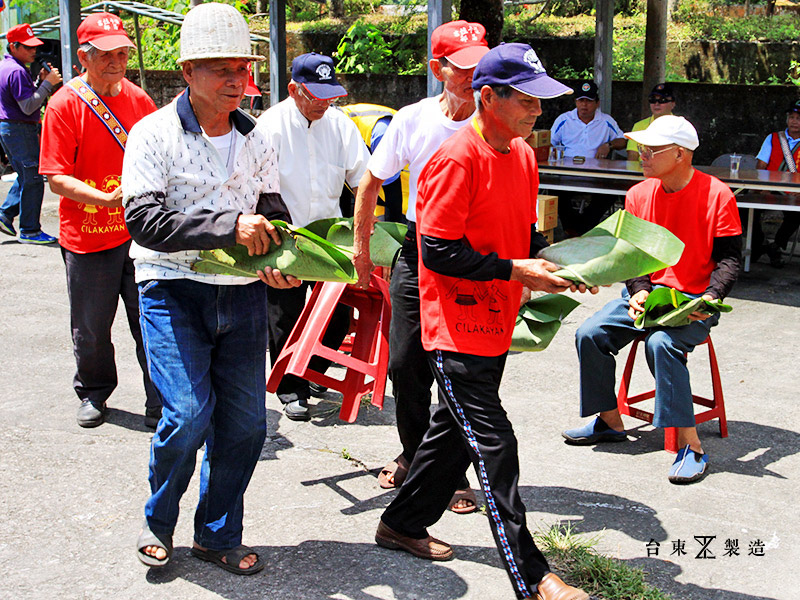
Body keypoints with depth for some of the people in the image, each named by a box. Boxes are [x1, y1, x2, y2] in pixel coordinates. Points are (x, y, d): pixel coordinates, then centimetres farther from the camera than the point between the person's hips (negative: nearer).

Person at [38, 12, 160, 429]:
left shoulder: (138, 99, 6)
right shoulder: (64, 105, -6)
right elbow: (56, 178, -10)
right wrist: (106, 199, -24)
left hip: (140, 232, 2)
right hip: (88, 236, -2)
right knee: (91, 331, 11)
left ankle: (161, 406, 12)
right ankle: (93, 395, 34)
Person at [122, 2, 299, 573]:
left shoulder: (256, 138, 9)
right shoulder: (154, 134, -6)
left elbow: (272, 209, 13)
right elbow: (145, 220, -16)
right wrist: (229, 225, -25)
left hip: (243, 293, 5)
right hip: (174, 290, -4)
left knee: (246, 422, 5)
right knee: (188, 415, -14)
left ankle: (218, 535, 24)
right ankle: (158, 520, 15)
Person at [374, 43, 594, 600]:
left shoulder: (524, 155, 10)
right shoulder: (456, 159, -18)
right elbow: (438, 251, -20)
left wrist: (555, 262, 2)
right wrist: (515, 271, -20)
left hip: (496, 325, 9)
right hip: (458, 329, -9)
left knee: (456, 430, 18)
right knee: (494, 446, -6)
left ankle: (403, 524, 36)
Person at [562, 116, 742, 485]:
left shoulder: (717, 196, -9)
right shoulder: (639, 195, 4)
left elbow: (729, 259, -7)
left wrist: (710, 298, -24)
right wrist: (638, 291, -11)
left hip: (694, 303, -5)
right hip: (646, 294, 5)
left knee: (661, 343, -34)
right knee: (590, 334, -13)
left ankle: (691, 445, -25)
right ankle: (610, 422, 6)